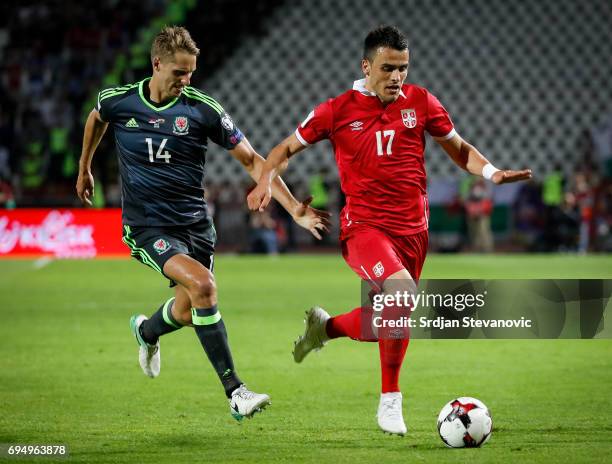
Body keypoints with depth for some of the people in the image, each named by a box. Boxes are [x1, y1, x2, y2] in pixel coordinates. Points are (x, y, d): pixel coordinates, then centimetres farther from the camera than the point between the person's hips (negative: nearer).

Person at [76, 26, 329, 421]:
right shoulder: (118, 102, -6)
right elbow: (97, 118, 20)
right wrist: (85, 169, 32)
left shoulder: (202, 108, -9)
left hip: (195, 223, 3)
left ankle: (146, 331, 47)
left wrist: (294, 208, -15)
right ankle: (235, 392, -23)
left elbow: (252, 161, -6)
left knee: (188, 312, 7)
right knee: (202, 284, -26)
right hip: (146, 225, -2)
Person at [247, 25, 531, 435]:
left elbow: (459, 148, 15)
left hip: (413, 228, 5)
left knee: (388, 320, 10)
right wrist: (266, 182, -10)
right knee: (403, 291, -29)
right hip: (364, 226, -4)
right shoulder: (339, 110, -2)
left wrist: (491, 172, -3)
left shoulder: (420, 102, 4)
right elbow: (287, 148, 9)